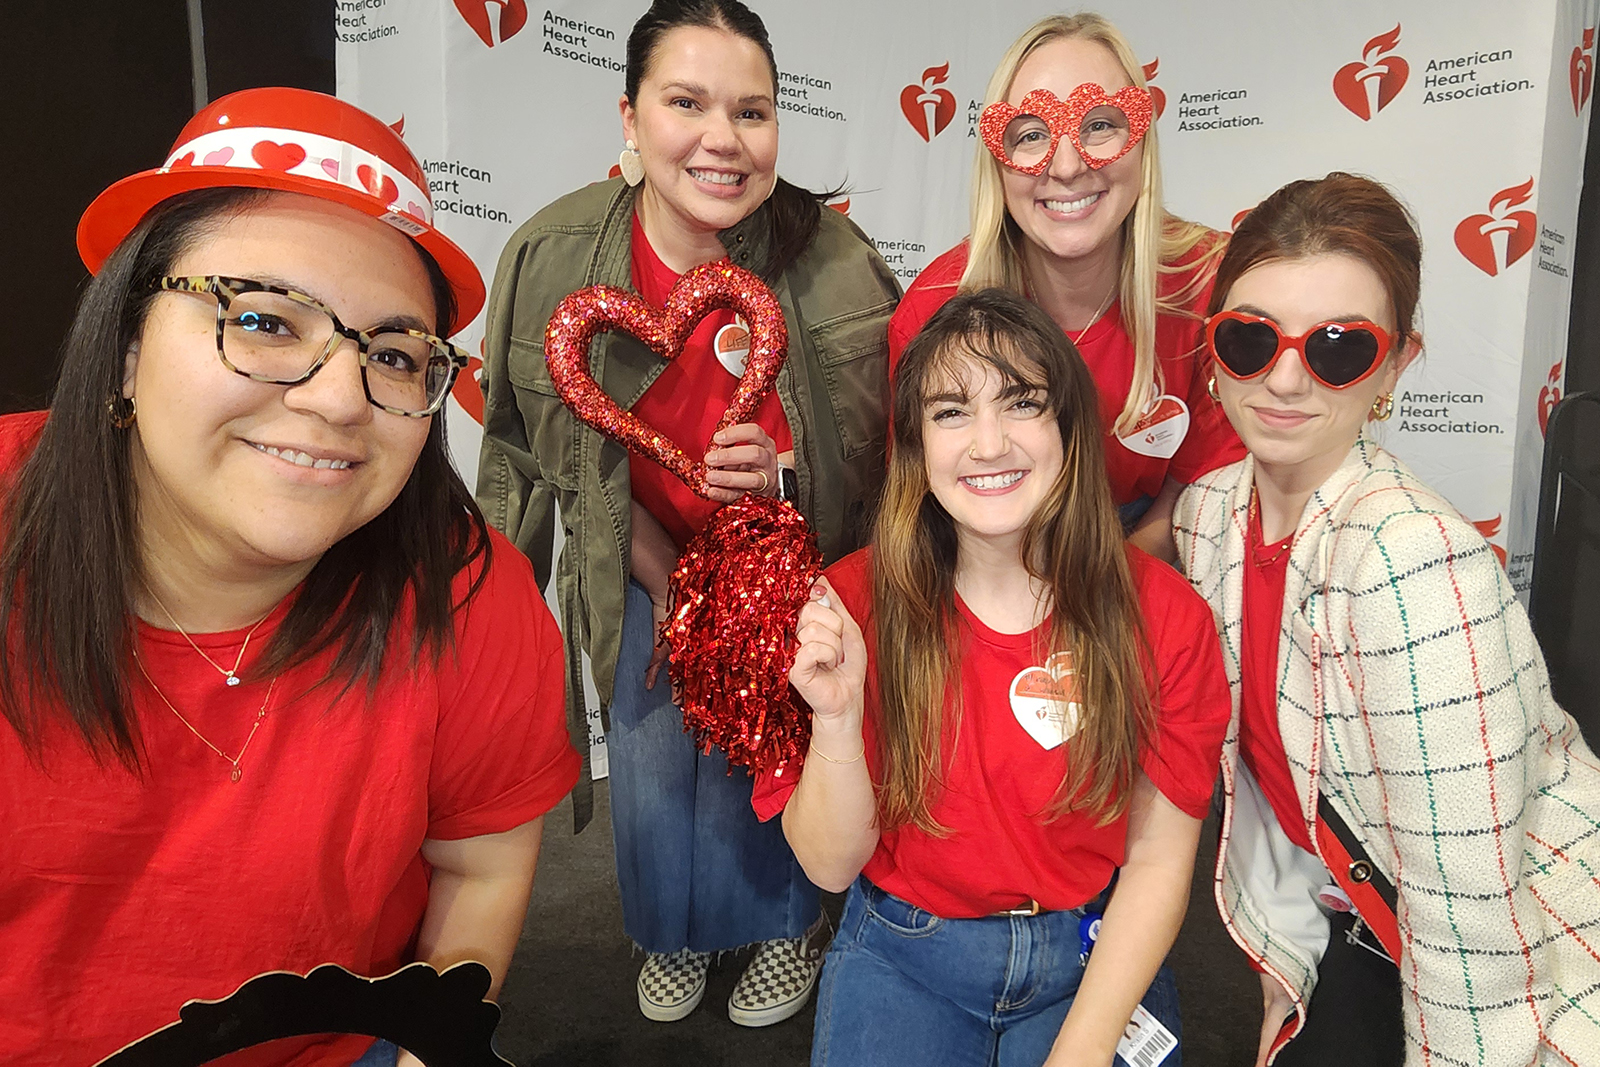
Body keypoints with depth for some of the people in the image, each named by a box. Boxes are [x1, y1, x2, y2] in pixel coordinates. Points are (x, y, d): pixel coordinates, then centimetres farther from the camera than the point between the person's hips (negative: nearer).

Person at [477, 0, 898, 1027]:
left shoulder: (838, 266, -22)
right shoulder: (550, 256, -17)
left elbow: (882, 443, -8)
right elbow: (533, 435, -2)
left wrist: (786, 470, -28)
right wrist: (646, 558, -5)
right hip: (643, 561, 2)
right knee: (651, 755, 13)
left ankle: (792, 923, 42)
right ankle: (675, 931, 46)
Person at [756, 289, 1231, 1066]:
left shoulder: (1163, 616, -13)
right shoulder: (850, 604, -15)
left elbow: (1158, 856, -6)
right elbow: (830, 865, -11)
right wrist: (836, 718, -29)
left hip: (1096, 953, 1)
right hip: (903, 954, 0)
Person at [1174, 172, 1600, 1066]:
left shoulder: (1414, 558, -30)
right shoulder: (1208, 511, -9)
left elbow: (1468, 909, -26)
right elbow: (1265, 763, 1)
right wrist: (1296, 972, 5)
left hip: (1525, 977, -5)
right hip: (1353, 940, 5)